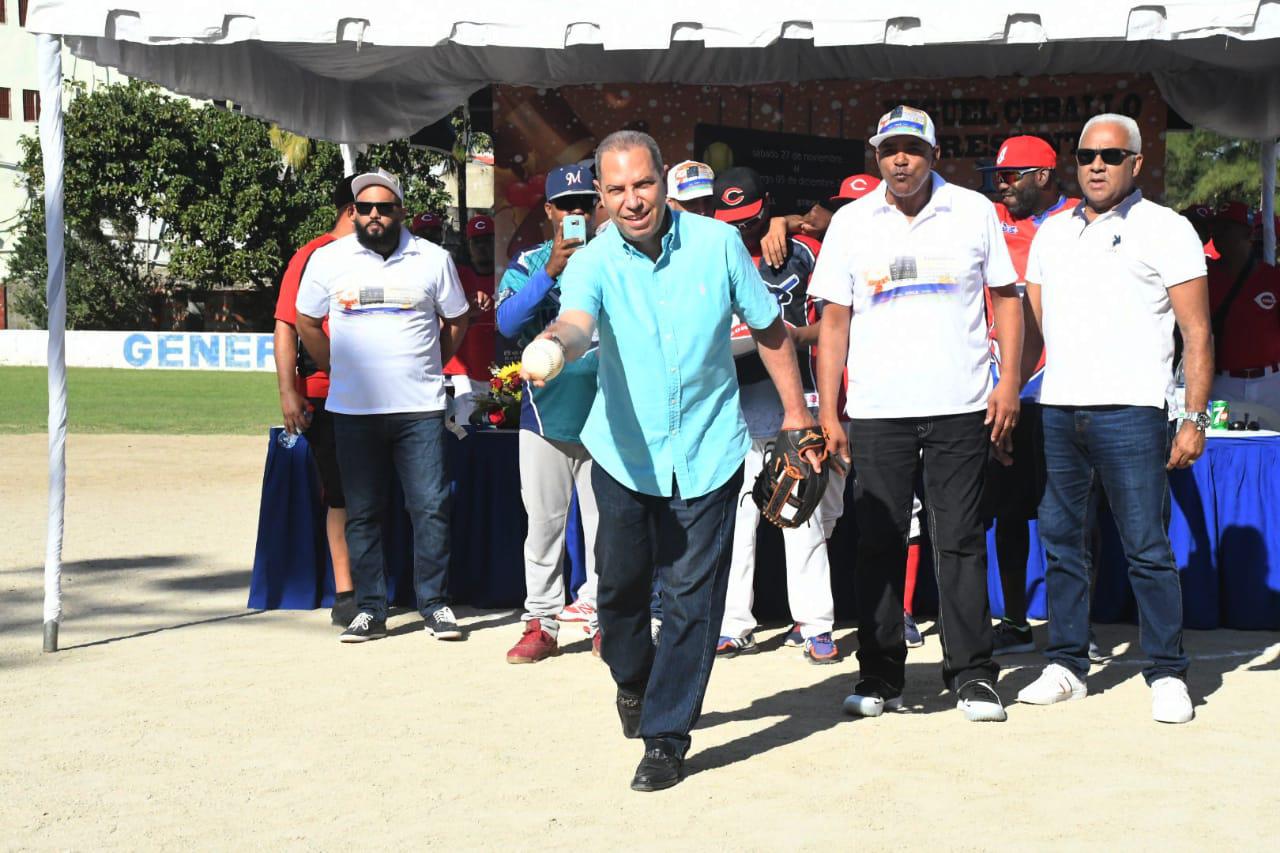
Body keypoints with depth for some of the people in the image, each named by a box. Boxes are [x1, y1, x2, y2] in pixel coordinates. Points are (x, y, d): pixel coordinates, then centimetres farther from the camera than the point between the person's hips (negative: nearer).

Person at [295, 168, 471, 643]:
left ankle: (435, 605, 7)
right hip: (353, 409, 1)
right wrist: (337, 370, 13)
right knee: (362, 513, 5)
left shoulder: (433, 259, 4)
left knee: (431, 507, -4)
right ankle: (369, 609, 13)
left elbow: (457, 322, 15)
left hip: (420, 408, -1)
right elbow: (306, 322, 16)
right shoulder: (328, 260, 5)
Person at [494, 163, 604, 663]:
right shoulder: (528, 264, 5)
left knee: (604, 524, 4)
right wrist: (551, 270, -21)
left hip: (605, 414, 0)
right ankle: (541, 622, 12)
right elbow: (508, 322, -13)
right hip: (545, 413, 1)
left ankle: (602, 619, 13)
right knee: (543, 523, 5)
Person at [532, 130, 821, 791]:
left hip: (707, 451, -1)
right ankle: (633, 681, 42)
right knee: (620, 580, 11)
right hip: (625, 449, 1)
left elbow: (767, 326, 6)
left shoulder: (717, 243, -6)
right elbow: (577, 320, -32)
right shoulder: (594, 262, -9)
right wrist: (555, 344, -56)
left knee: (692, 594, -2)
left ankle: (666, 737, 10)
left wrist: (796, 410, 8)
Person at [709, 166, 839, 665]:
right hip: (734, 405, 2)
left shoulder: (801, 253, 6)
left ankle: (815, 625, 4)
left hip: (793, 396, -1)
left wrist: (802, 335, -13)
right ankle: (734, 625, 11)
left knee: (803, 515, -1)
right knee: (734, 517, 3)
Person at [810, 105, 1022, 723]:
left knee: (960, 540, 1)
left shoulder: (973, 212, 5)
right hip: (877, 412, 1)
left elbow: (1006, 298, 10)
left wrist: (1009, 381, -2)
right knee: (879, 544, 3)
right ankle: (880, 678, 12)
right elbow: (834, 320, 8)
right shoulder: (851, 222, 7)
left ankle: (972, 675, 9)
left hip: (960, 408, -1)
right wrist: (827, 413, 2)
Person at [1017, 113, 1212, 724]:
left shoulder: (1165, 229, 1)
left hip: (1130, 411, -5)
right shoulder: (1051, 233, 17)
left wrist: (1195, 418, -8)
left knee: (1147, 548, -4)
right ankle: (1066, 666, 18)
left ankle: (1167, 674, 5)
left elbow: (1197, 333, -1)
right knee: (1060, 541, 9)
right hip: (1055, 411, 5)